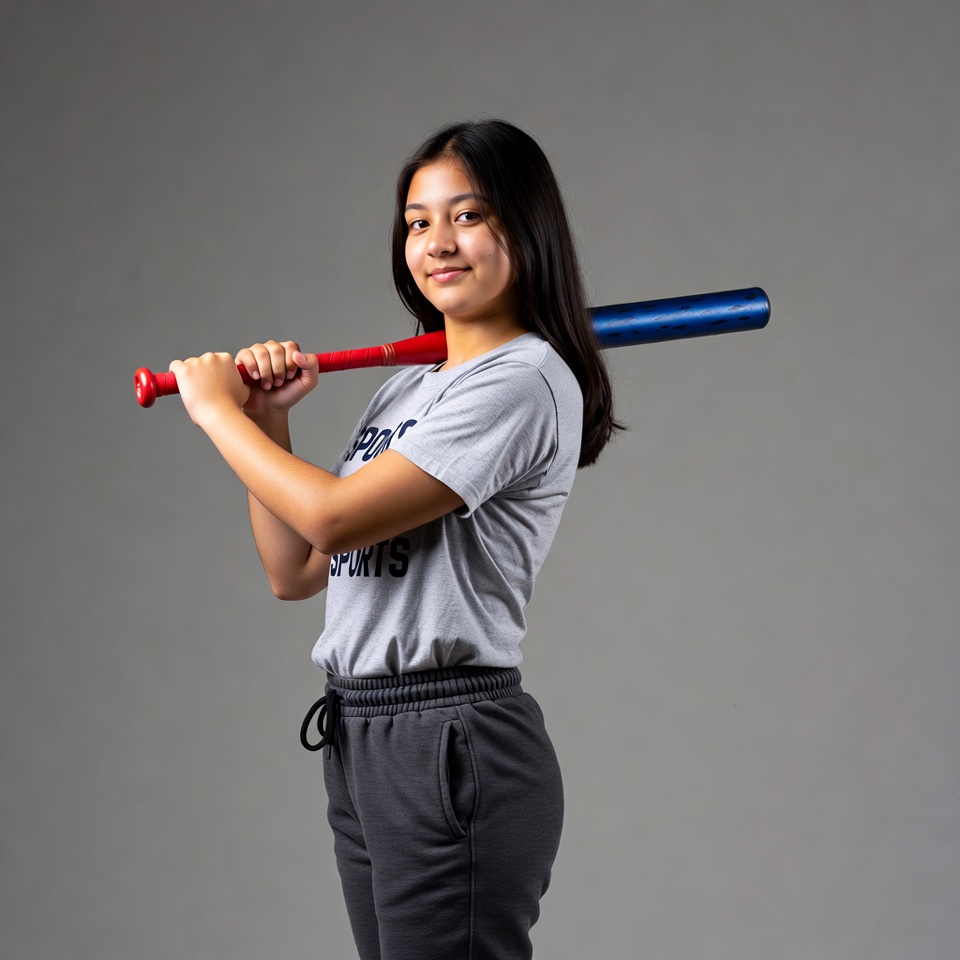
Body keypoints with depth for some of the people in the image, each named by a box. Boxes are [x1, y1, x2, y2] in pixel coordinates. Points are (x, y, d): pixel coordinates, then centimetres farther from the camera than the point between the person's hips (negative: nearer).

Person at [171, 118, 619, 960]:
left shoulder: (524, 382, -13)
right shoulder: (406, 390, 16)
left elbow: (334, 517, -18)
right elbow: (294, 573, 16)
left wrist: (217, 410, -5)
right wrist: (267, 424, 6)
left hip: (455, 746, -9)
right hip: (357, 739, 9)